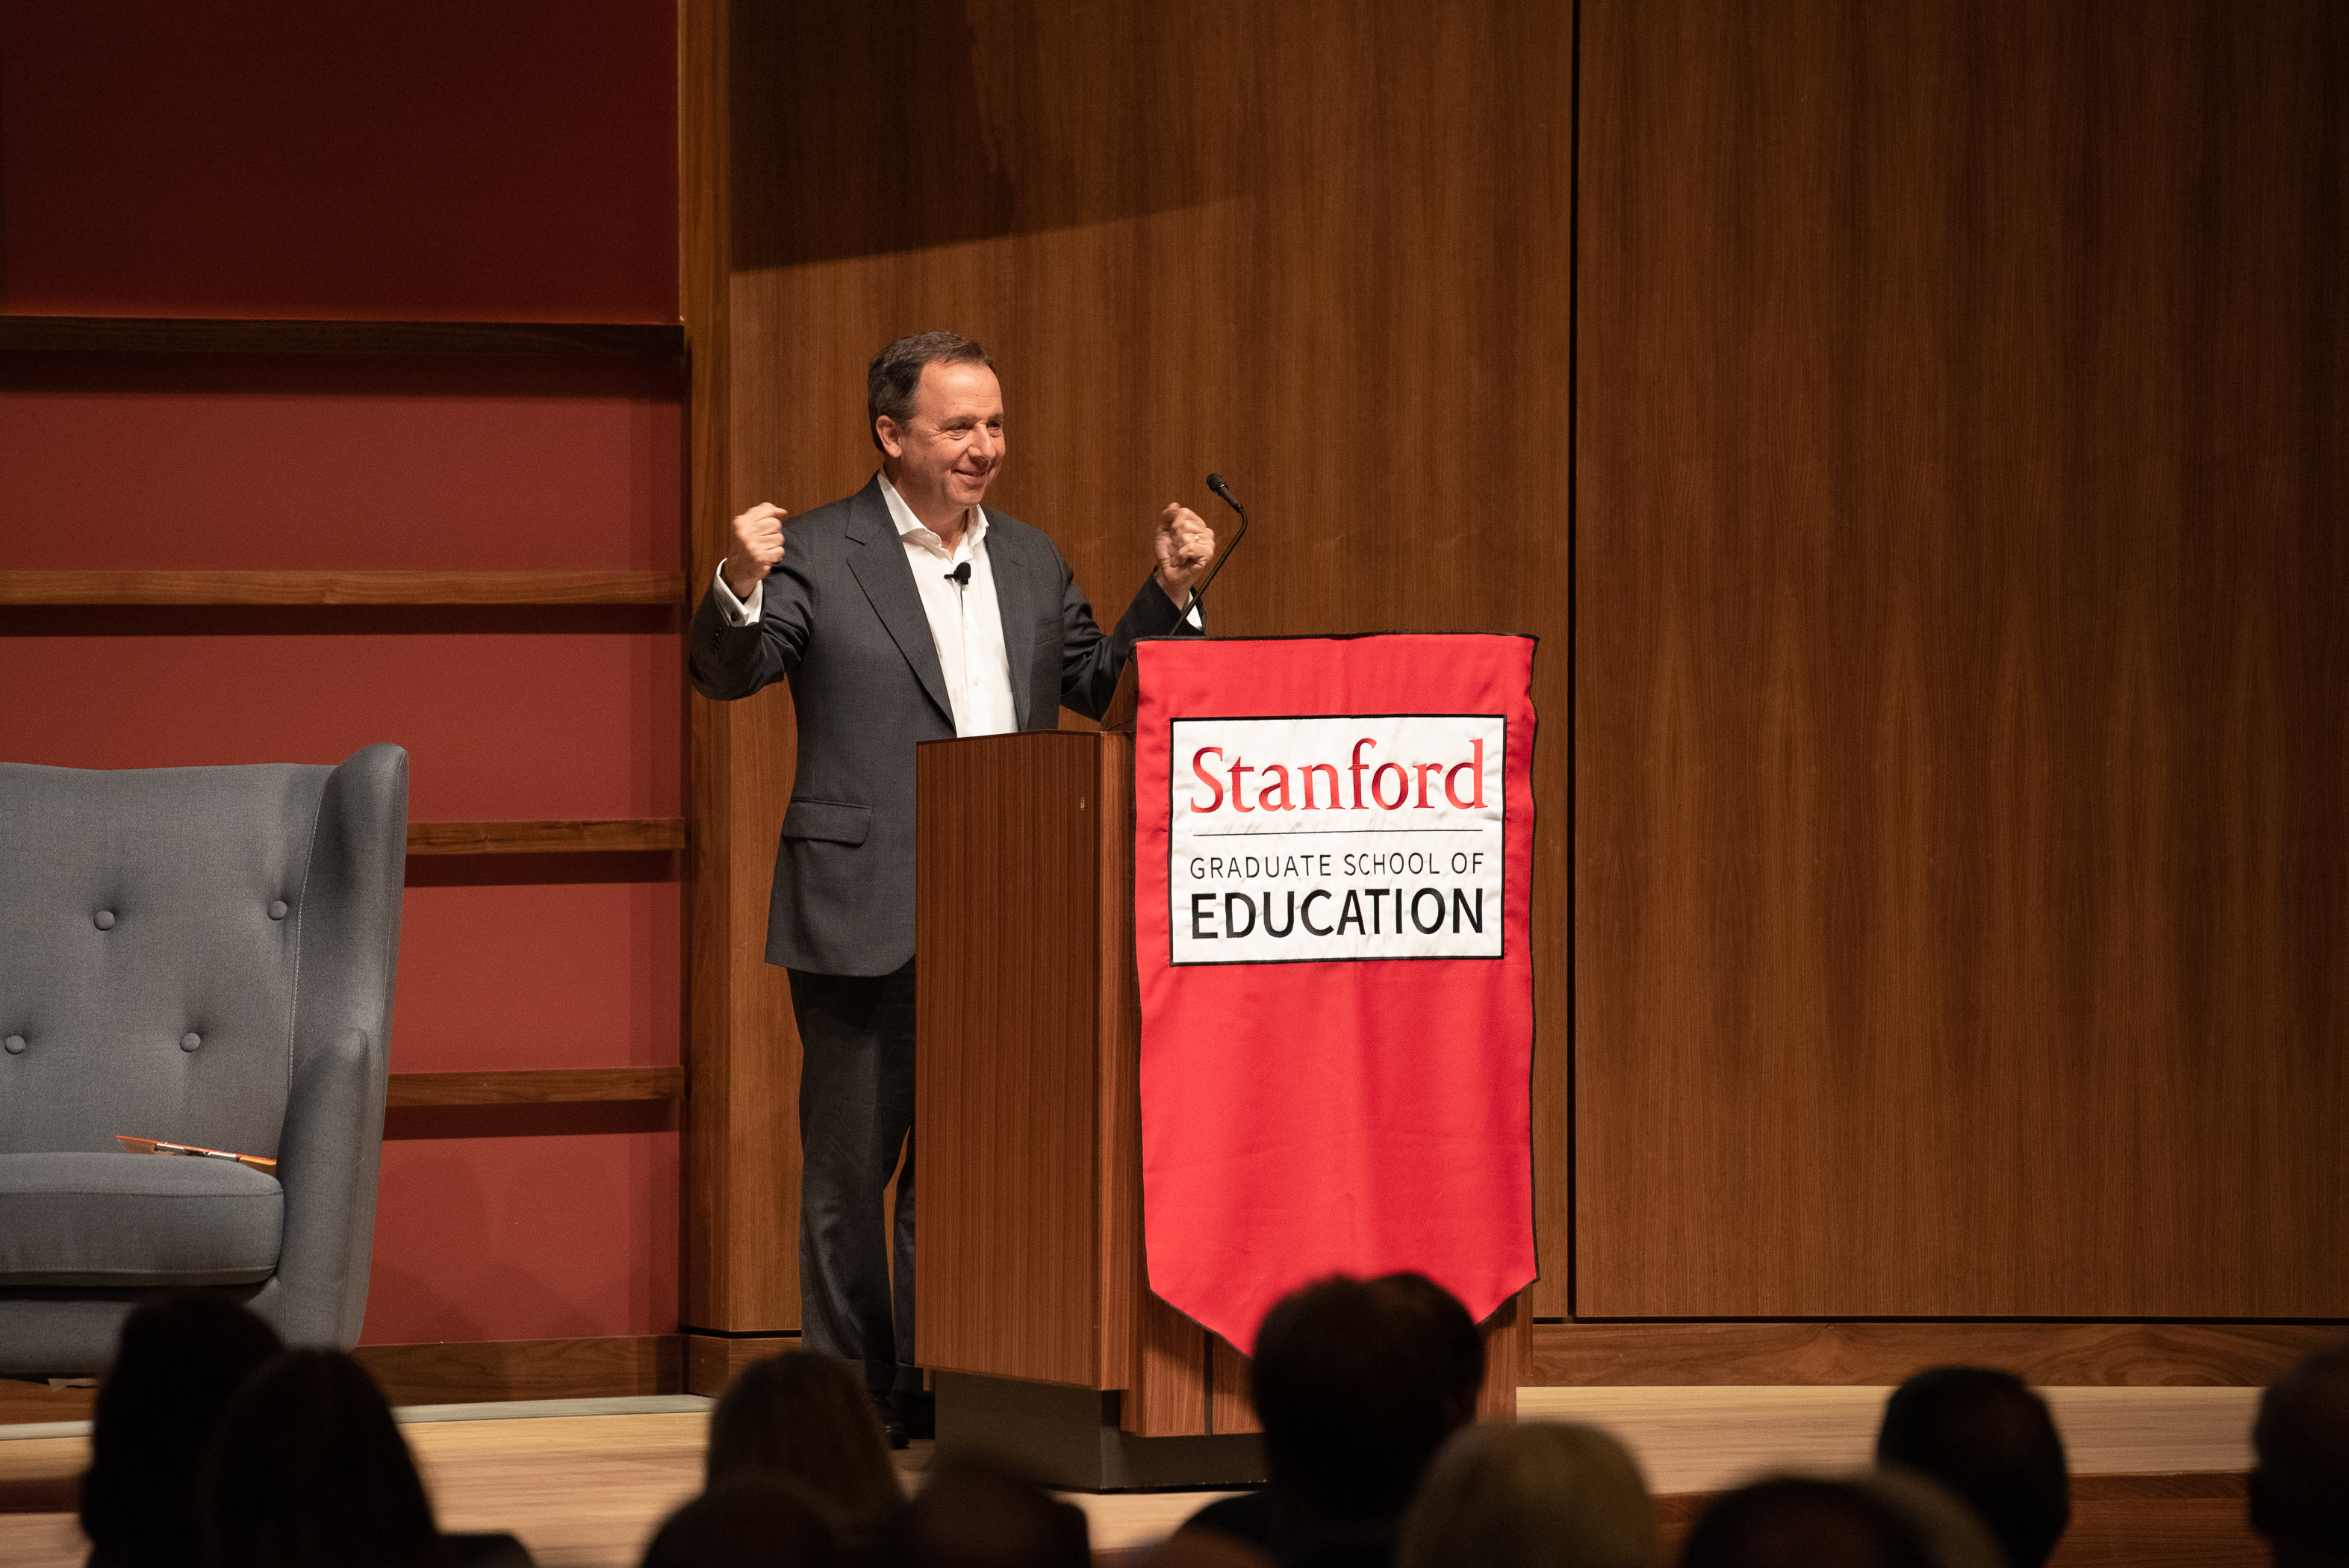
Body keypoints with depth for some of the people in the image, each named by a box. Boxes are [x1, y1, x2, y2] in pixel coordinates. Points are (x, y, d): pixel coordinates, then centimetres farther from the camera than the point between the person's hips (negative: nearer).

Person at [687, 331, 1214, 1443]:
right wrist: (740, 588, -30)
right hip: (868, 920, -5)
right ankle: (850, 1391, 8)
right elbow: (726, 674, -11)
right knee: (851, 1163, 1)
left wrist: (1170, 596, 5)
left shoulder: (1031, 561, 15)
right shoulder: (819, 555, -2)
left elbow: (1098, 685, 18)